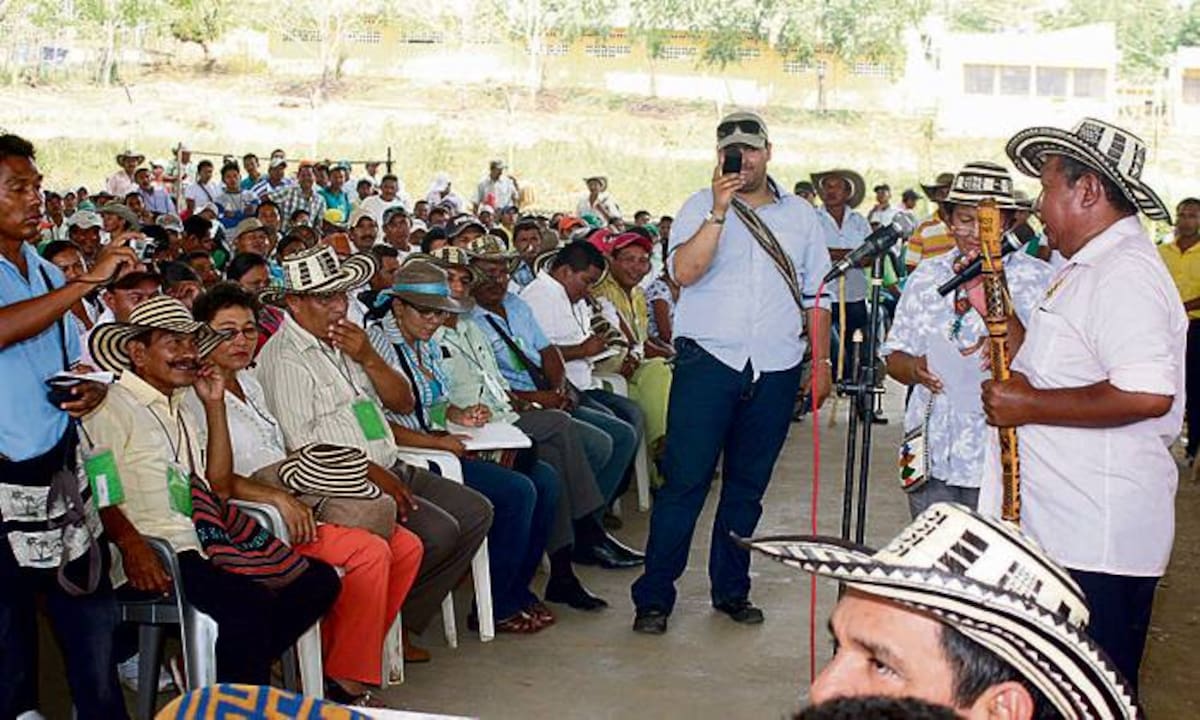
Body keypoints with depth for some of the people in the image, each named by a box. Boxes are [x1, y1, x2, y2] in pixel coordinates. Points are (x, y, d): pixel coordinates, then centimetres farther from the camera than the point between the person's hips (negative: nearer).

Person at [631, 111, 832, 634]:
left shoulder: (799, 215, 13)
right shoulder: (700, 208, 2)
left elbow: (816, 296, 15)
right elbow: (685, 272, -15)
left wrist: (821, 361, 9)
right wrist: (719, 211, -21)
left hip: (775, 370, 3)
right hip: (708, 360, -3)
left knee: (748, 484, 11)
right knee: (685, 481, -6)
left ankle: (731, 590, 22)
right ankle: (653, 598, 1)